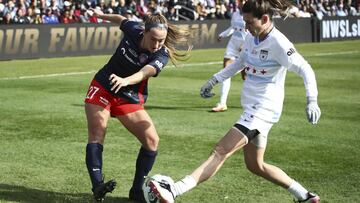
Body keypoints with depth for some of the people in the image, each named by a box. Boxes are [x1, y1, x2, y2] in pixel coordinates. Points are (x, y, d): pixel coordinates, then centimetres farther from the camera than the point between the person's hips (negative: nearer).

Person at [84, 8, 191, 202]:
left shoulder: (162, 55, -21)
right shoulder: (133, 30, -13)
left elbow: (145, 72, -41)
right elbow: (121, 19, 11)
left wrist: (124, 81, -62)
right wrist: (101, 15, 29)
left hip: (129, 99, -1)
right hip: (102, 88, 1)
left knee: (152, 140, -11)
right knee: (96, 135, -16)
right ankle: (98, 187, -28)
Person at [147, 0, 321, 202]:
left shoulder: (278, 43, -17)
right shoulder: (252, 38, 7)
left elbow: (305, 69, -17)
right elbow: (240, 63, 25)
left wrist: (312, 101, -28)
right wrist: (214, 80, 21)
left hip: (263, 110, -10)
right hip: (252, 108, 10)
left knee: (221, 151, -16)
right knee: (255, 165, 16)